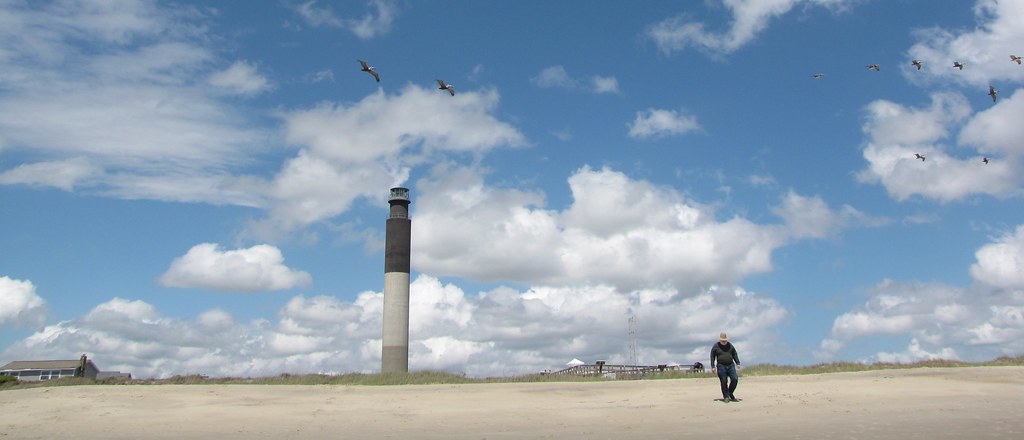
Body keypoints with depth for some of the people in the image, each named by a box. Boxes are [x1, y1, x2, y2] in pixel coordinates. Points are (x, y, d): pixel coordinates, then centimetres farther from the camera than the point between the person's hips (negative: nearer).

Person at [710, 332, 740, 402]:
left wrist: (737, 363, 4)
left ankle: (730, 393, 14)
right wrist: (713, 367, -5)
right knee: (724, 382, -3)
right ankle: (726, 397, 6)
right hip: (721, 366, -3)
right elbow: (712, 357, 2)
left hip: (731, 365, 3)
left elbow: (735, 354, 15)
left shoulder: (730, 346, 10)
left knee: (735, 379, -8)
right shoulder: (716, 347, 0)